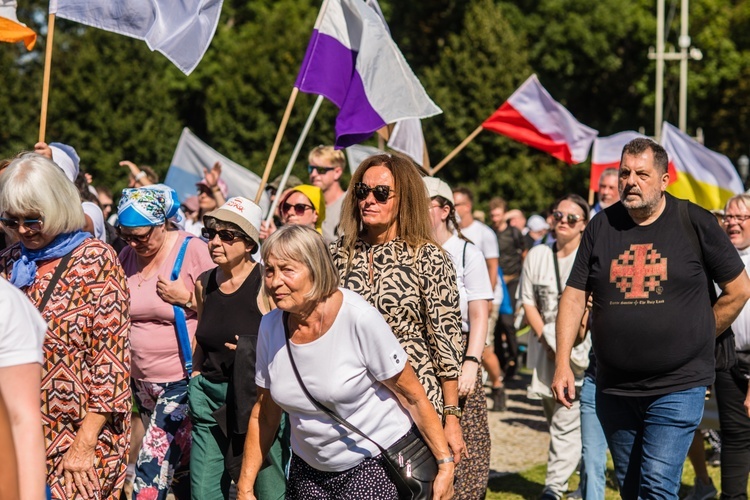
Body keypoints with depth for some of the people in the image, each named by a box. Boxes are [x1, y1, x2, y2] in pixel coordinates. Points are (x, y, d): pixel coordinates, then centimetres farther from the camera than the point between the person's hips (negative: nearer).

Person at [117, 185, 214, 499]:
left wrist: (187, 298, -20)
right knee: (179, 464, 15)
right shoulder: (128, 257, 6)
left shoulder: (193, 251, -10)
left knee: (153, 463, -10)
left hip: (181, 380, -6)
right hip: (142, 380, 6)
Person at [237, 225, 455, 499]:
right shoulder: (270, 326, -3)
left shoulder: (360, 319, -19)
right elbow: (263, 415, 8)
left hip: (376, 464, -5)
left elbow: (414, 397, -13)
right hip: (309, 470, 5)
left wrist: (445, 463, -13)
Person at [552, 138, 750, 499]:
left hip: (677, 388, -4)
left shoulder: (695, 223, -4)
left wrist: (696, 340, 5)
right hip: (614, 388, 4)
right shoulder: (601, 227, 4)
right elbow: (574, 297, 4)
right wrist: (562, 364, -4)